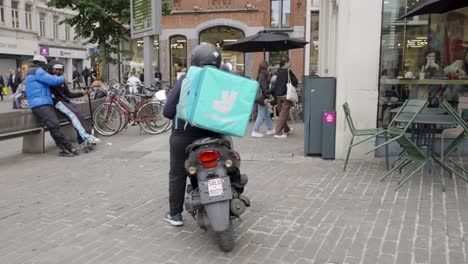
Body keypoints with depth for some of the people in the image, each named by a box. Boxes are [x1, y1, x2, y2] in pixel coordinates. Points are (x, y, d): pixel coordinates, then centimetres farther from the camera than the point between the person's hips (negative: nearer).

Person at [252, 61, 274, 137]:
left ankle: (269, 130, 27)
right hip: (262, 98, -10)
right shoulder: (263, 75, -15)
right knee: (261, 115, -4)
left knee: (267, 114, 17)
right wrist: (266, 97, -16)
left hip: (261, 98, 10)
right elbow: (263, 87, -19)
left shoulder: (260, 75, 12)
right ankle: (255, 132, -1)